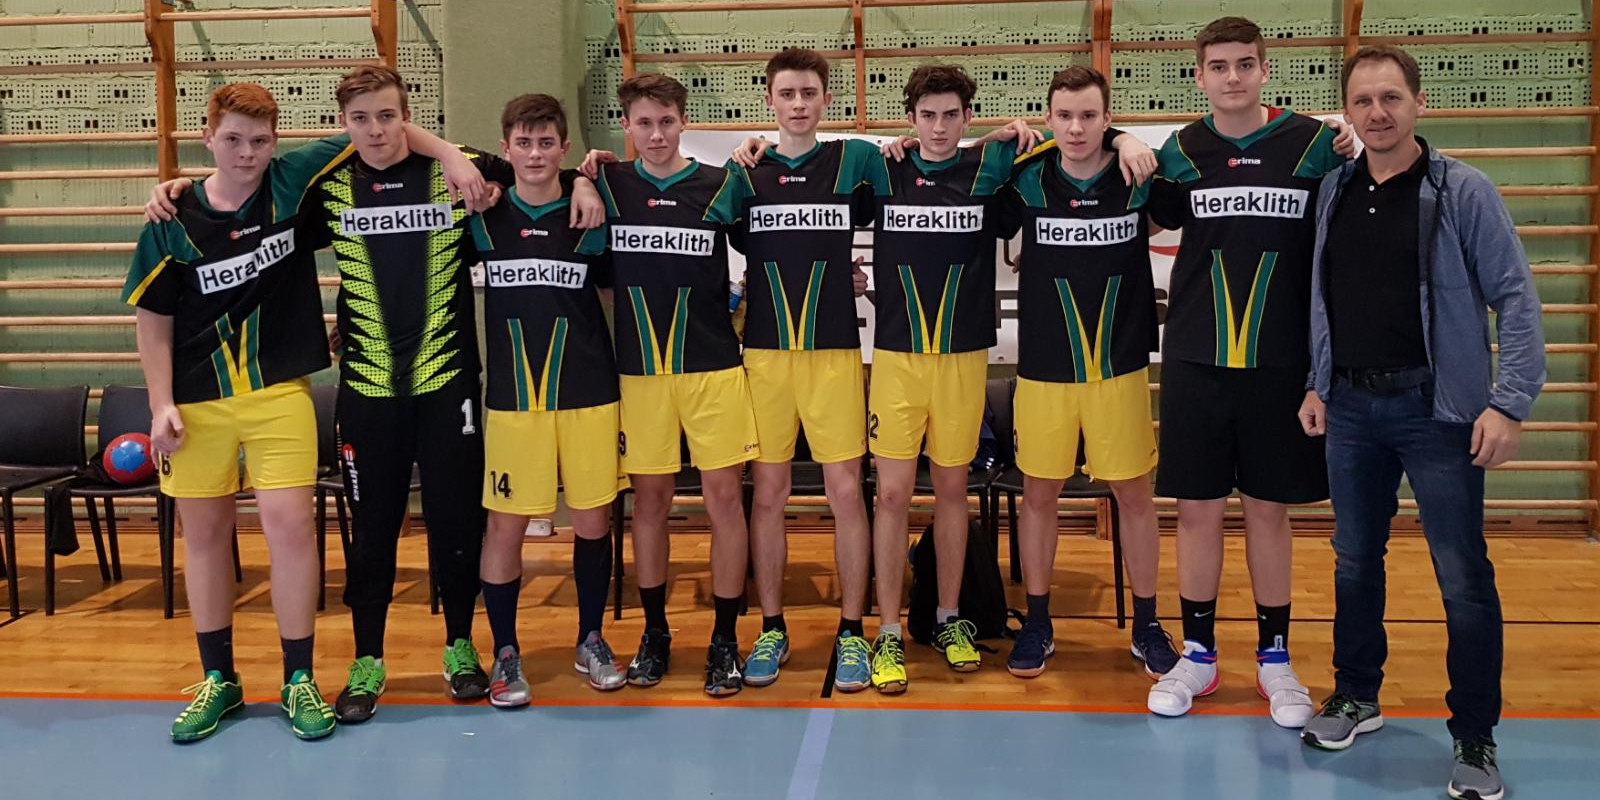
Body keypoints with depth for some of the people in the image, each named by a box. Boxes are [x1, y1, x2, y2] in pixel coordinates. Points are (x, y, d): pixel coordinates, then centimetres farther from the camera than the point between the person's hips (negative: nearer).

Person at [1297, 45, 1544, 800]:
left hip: (1436, 407, -4)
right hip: (1350, 407, 4)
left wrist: (1509, 402, -16)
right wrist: (1316, 383, 10)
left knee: (1463, 576, -1)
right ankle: (1357, 695, 32)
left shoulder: (1463, 190, -7)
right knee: (1354, 560, 14)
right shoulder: (1334, 190, 6)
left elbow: (1516, 299, -9)